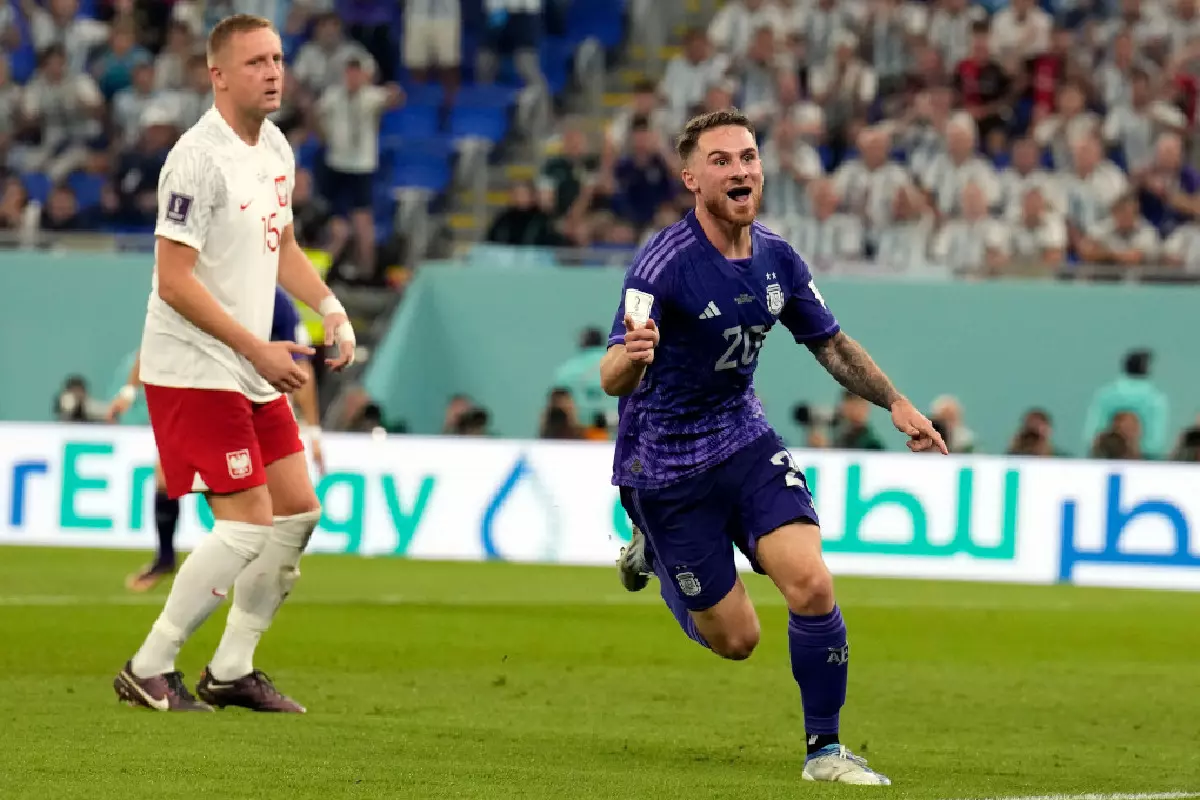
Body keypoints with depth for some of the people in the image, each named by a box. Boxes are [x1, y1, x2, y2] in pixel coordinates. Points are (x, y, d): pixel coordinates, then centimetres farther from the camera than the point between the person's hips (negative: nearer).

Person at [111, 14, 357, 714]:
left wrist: (330, 308, 7)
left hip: (254, 370, 9)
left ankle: (232, 669, 18)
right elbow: (174, 281, -21)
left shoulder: (275, 147, 9)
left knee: (299, 511, 8)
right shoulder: (199, 159, -19)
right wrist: (256, 349, -22)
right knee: (249, 524, -12)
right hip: (193, 369, -9)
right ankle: (149, 669, -1)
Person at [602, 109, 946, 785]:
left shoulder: (778, 260, -3)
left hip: (746, 439, 5)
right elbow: (612, 379, -32)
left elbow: (830, 342, 14)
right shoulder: (665, 263, -24)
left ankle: (825, 749, -2)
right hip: (665, 463, -5)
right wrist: (632, 357, -56)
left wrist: (896, 401, 2)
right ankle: (653, 553, 34)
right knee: (735, 638, 2)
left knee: (811, 583, -17)